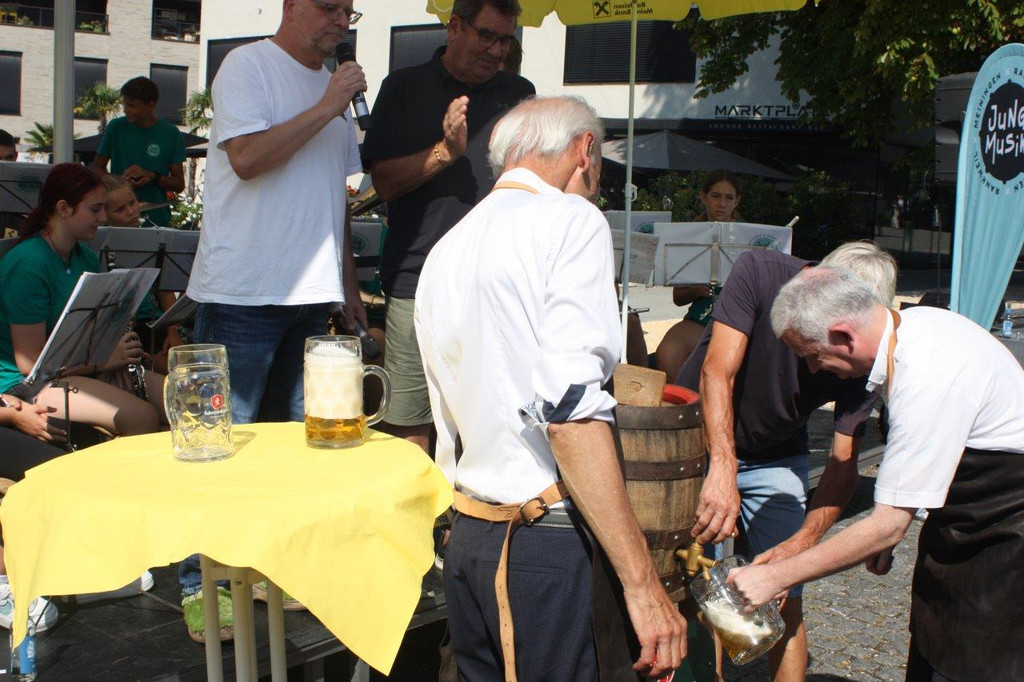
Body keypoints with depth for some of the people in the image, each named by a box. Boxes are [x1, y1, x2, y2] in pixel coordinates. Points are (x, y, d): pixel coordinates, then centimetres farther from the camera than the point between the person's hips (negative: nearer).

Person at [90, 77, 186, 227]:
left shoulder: (171, 134, 1)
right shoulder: (116, 127, 4)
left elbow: (179, 184, 2)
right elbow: (96, 168, 9)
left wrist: (152, 176, -15)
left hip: (156, 218, -1)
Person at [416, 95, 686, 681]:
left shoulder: (446, 249, 16)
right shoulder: (572, 220, -8)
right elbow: (570, 406, -21)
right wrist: (643, 583, -19)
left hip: (465, 538, 8)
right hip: (543, 545, -8)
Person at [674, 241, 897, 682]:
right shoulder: (759, 273, -26)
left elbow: (843, 461, -20)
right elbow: (717, 371, -34)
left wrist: (803, 540, -35)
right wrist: (723, 467, -47)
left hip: (775, 461, 2)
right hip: (700, 442, -2)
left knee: (786, 604, -2)